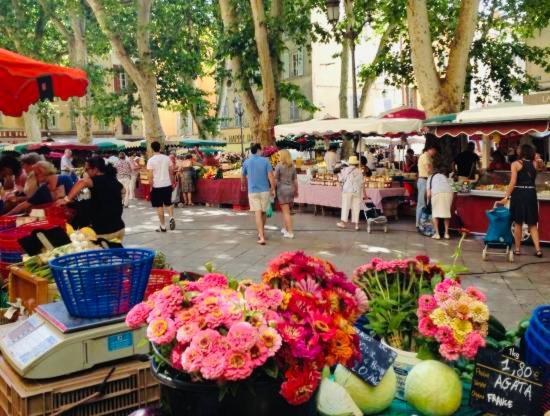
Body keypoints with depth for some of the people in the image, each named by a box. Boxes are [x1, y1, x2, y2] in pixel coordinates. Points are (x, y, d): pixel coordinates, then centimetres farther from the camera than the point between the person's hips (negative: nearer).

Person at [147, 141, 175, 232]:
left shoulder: (151, 160, -9)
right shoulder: (167, 158, 2)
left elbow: (150, 175, -11)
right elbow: (171, 172, 6)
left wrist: (151, 186, -1)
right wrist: (172, 182, 18)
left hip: (157, 186, -3)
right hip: (167, 184, 3)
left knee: (159, 206, 7)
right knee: (168, 203, 19)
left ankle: (163, 226, 10)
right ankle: (171, 218, -6)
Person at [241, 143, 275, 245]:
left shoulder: (246, 162, 1)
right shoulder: (265, 161, -5)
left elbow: (243, 177, 16)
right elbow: (271, 176, -10)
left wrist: (243, 186, 36)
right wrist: (273, 189, 0)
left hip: (253, 191, 0)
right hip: (265, 190, 0)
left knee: (257, 213, -4)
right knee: (263, 212, 16)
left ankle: (262, 237, -12)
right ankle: (262, 232, 34)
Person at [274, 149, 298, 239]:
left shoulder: (279, 166, -10)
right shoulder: (292, 166, 6)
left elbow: (275, 180, -11)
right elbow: (295, 180, 8)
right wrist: (296, 190, 18)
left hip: (282, 189, -5)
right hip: (291, 189, 5)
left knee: (286, 211, -1)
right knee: (286, 210, 20)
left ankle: (290, 232, -1)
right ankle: (285, 228, 28)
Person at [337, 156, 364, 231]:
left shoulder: (345, 170, -1)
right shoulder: (359, 171, 1)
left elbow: (341, 180, -1)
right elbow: (362, 183, 0)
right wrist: (364, 194, 5)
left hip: (347, 190, -1)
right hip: (357, 191, 1)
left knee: (345, 206, 8)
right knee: (356, 207, 5)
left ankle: (344, 222, 14)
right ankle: (356, 224, 5)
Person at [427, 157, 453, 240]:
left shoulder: (431, 177, 26)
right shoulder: (445, 176, 34)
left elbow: (428, 194, 16)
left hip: (437, 193, -3)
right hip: (449, 192, 3)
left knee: (435, 213, 12)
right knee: (446, 212, 18)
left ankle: (437, 234, 7)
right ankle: (446, 233, 17)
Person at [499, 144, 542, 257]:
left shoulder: (516, 164, -5)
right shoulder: (534, 164, 5)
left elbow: (513, 182, -13)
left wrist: (506, 197, -12)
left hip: (519, 194, -3)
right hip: (531, 194, 3)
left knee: (518, 223, 7)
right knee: (532, 224, 11)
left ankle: (517, 249, 14)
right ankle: (538, 249, 5)